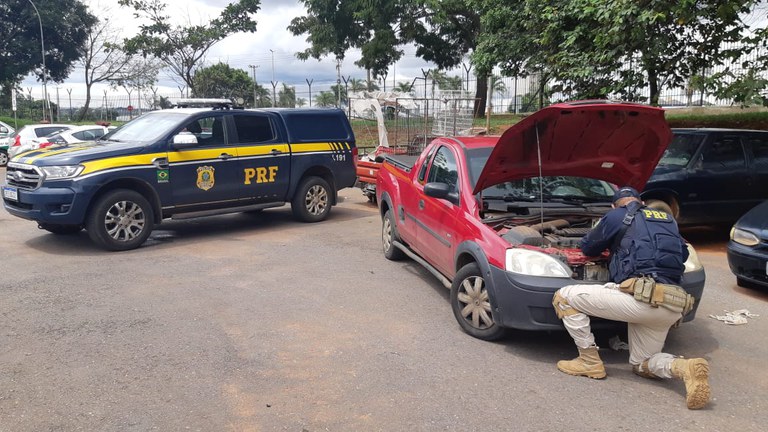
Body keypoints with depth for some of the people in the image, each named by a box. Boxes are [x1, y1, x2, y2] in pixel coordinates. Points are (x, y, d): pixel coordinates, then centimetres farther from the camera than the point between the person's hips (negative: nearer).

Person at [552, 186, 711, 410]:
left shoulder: (617, 216, 10)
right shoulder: (668, 220, 27)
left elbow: (587, 247, 23)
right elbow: (683, 253, 40)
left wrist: (612, 246, 45)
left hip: (641, 297, -7)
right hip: (671, 308, 7)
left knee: (564, 297, 4)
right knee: (642, 364, 24)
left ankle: (590, 361, 5)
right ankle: (686, 368, -8)